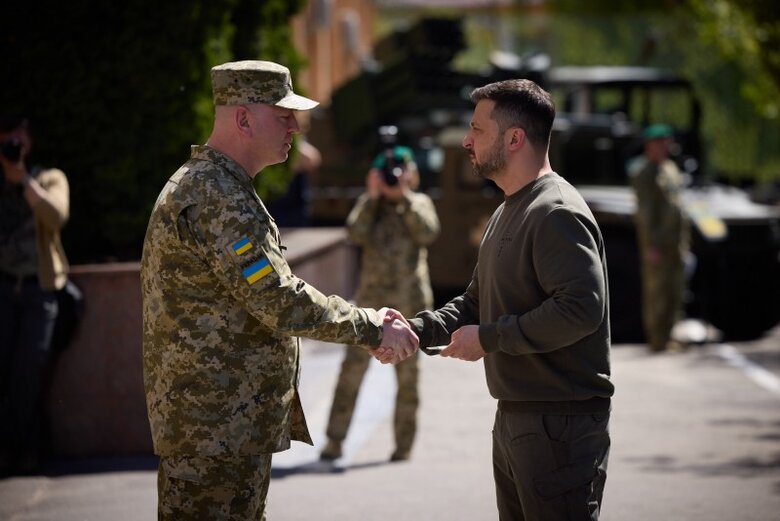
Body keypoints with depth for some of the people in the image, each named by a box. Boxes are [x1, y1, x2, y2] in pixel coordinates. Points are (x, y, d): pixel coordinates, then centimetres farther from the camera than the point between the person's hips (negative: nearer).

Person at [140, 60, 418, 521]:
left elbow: (265, 298, 20)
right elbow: (281, 302, -23)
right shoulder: (217, 201, -20)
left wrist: (364, 320, 12)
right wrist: (372, 329, -13)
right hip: (212, 427, -11)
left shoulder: (207, 185, 17)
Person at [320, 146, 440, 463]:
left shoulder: (419, 203, 10)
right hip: (371, 298, 1)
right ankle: (335, 440, -5)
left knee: (407, 372, 4)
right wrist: (372, 196, -9)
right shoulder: (370, 205, 11)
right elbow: (356, 233, -7)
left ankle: (404, 443, 12)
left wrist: (405, 197, -9)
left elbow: (428, 233, -10)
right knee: (352, 367, -7)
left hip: (409, 302, 0)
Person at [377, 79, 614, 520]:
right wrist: (415, 329, 6)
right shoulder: (507, 213, 19)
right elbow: (477, 303, 24)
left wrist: (489, 338, -20)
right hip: (514, 418, 11)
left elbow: (581, 308, -28)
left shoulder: (556, 214, -16)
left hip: (561, 423, -11)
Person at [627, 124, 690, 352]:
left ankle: (666, 337, 15)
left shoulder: (671, 168, 17)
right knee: (656, 290, -7)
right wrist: (651, 245, -19)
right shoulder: (645, 173, -8)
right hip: (657, 238, -8)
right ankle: (657, 340, -4)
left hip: (676, 238, 8)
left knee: (675, 290, 9)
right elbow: (645, 210, -14)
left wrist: (684, 237, 18)